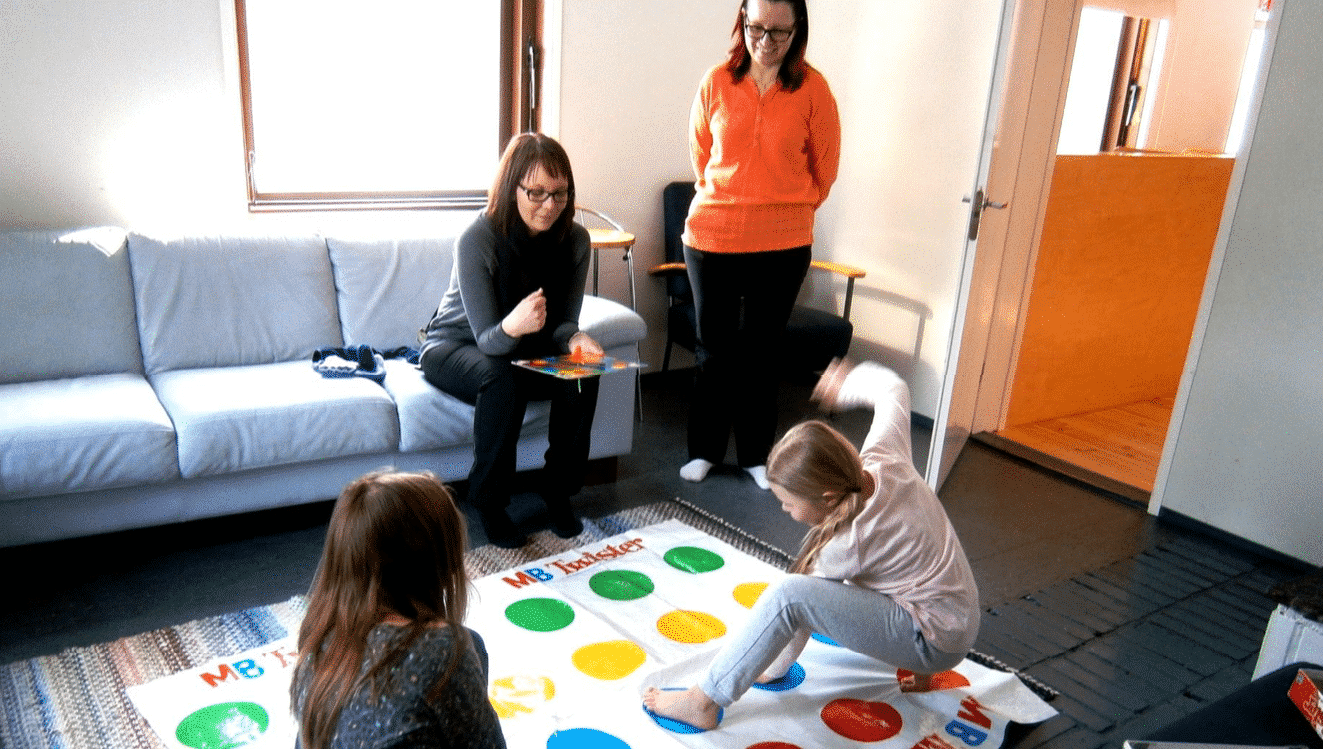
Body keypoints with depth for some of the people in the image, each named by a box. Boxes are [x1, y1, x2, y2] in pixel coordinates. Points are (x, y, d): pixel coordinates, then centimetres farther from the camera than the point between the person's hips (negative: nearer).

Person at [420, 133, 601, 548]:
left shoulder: (575, 240, -14)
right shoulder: (477, 239, -28)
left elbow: (563, 322, -6)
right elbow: (487, 339, -27)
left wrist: (575, 339, -31)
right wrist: (511, 327, -51)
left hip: (524, 347, 4)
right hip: (453, 346, -4)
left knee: (582, 375, -25)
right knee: (501, 378, -36)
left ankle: (559, 491, -7)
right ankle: (488, 503, -18)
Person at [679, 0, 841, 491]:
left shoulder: (812, 89, -5)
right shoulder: (717, 82, -1)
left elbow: (824, 166, 6)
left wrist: (789, 209, 11)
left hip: (782, 247, -1)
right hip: (711, 238, 1)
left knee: (759, 353, 9)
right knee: (714, 350, 12)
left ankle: (755, 454, 26)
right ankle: (705, 449, 28)